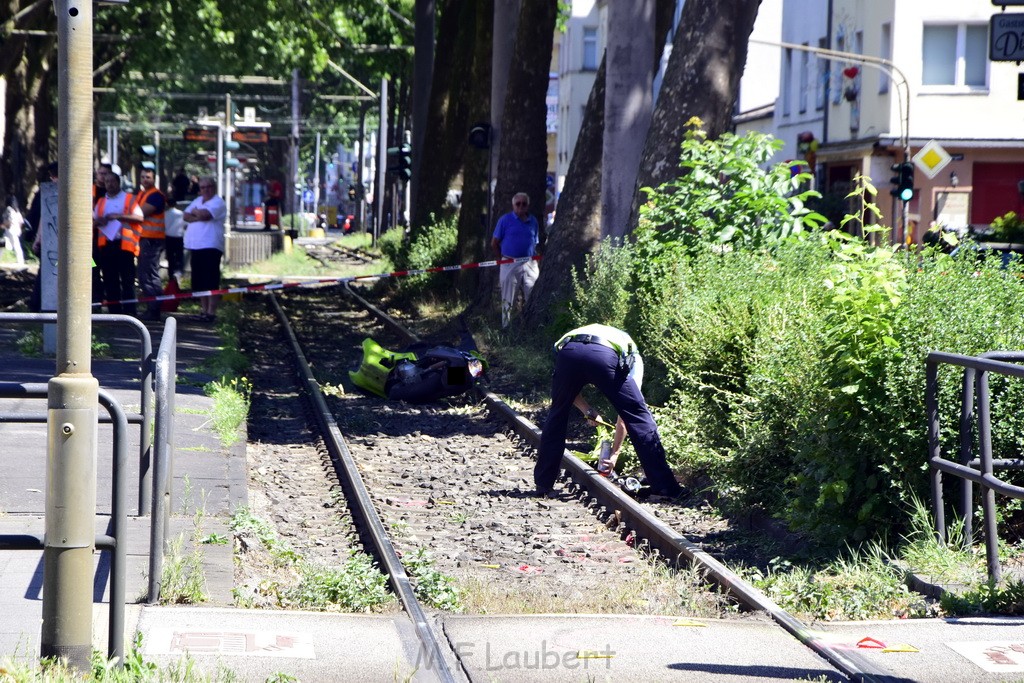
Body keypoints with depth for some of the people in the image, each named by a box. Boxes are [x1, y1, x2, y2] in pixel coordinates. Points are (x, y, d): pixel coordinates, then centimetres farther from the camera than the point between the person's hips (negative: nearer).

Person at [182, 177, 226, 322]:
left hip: (210, 247, -8)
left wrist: (194, 212, 1)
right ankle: (204, 310, 17)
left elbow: (204, 214, -20)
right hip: (195, 246, 8)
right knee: (199, 282, 10)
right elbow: (186, 216, 9)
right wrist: (199, 217, -8)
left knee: (210, 282, -9)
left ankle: (211, 312, -9)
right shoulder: (198, 201, 19)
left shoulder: (218, 202, -5)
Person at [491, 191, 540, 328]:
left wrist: (535, 258, 5)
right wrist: (503, 260, 3)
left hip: (530, 265, 3)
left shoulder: (533, 221, 11)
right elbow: (494, 243, 3)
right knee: (508, 300, 2)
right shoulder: (505, 220, 0)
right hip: (510, 265, -3)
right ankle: (506, 327, 8)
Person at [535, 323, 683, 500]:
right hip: (605, 356, -3)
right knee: (639, 418, 10)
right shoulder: (633, 358, 35)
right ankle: (663, 486, 8)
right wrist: (615, 452, 34)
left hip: (567, 351, 3)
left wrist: (587, 410, 26)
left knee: (557, 416, 25)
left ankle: (543, 485, 30)